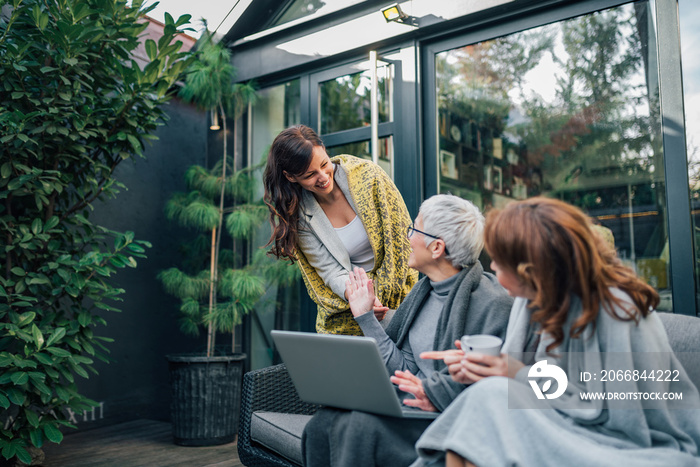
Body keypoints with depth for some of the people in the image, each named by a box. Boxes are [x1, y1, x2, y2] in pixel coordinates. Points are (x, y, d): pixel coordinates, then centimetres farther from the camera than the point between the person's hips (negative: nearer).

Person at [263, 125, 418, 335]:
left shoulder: (367, 175, -10)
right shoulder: (298, 215, -6)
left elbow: (402, 235, -5)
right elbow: (332, 273, -9)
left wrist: (388, 294, -8)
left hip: (396, 299, -1)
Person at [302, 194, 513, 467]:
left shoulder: (493, 304, -12)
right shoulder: (424, 290, 12)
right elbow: (405, 372, 8)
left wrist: (436, 393, -26)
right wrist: (365, 316, 11)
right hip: (411, 406, 7)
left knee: (364, 425, -28)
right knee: (326, 420, -15)